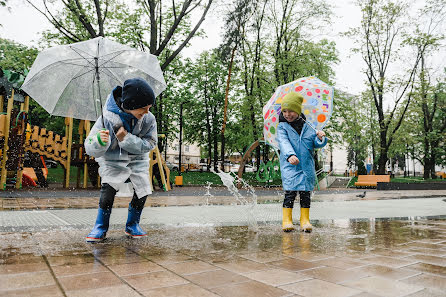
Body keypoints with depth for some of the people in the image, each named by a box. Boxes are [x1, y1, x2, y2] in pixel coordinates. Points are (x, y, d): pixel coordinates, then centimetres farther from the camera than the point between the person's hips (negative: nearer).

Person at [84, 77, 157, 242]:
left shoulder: (149, 119, -19)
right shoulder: (108, 118, -26)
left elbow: (149, 144, -15)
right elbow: (91, 150, -24)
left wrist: (126, 138, -29)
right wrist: (100, 142, -49)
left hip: (138, 159, 3)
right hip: (113, 159, -3)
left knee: (142, 190, -3)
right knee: (108, 189, -18)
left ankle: (132, 225, 21)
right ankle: (101, 228, 4)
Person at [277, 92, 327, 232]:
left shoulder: (307, 127, 11)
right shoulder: (282, 127, 2)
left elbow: (316, 143, 12)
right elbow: (283, 142, -15)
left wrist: (320, 138, -12)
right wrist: (290, 155, -33)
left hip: (307, 166, 3)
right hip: (290, 166, -3)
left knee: (306, 193, 5)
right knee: (290, 192, -8)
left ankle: (305, 220, 16)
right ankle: (287, 220, 4)